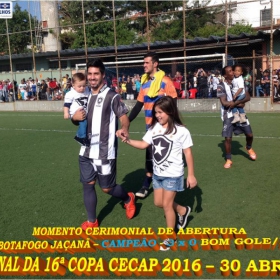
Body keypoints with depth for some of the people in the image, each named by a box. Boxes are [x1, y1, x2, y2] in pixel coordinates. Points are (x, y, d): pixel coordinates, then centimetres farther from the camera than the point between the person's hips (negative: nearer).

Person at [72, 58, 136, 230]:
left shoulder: (112, 96, -8)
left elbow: (124, 117, -12)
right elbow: (79, 119, 20)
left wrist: (125, 129, -34)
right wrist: (75, 117, -5)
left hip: (105, 152, -6)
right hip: (86, 151, 6)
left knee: (107, 188, 4)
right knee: (88, 185, 9)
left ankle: (128, 199, 35)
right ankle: (92, 221, 25)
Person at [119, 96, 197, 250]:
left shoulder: (181, 131, -16)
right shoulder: (154, 128, -1)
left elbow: (188, 153, -11)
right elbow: (143, 144, -2)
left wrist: (191, 175, -9)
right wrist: (128, 140, -18)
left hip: (173, 174, -6)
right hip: (157, 173, 6)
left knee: (167, 204, 1)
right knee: (158, 202, 15)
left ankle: (170, 238, 21)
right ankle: (183, 210, 42)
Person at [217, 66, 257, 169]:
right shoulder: (221, 86, -12)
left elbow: (248, 97, -3)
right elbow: (224, 103, -18)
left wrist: (236, 102, -21)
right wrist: (239, 104, -15)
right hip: (228, 115, -4)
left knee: (249, 134, 7)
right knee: (228, 138, -4)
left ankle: (249, 148, 40)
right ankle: (228, 159, 13)